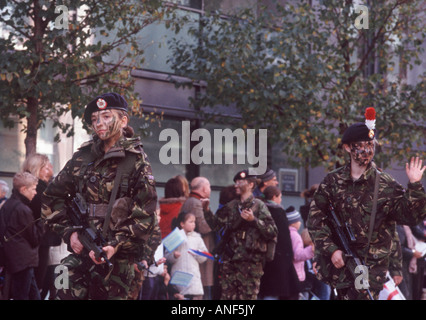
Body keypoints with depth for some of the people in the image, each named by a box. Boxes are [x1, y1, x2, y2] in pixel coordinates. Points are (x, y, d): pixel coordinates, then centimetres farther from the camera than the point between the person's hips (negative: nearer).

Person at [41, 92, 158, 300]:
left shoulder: (137, 161, -1)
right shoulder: (83, 156, 10)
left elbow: (146, 216, -6)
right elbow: (52, 197, 16)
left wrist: (116, 245, -16)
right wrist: (68, 231, 3)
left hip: (118, 258, -3)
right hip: (80, 252, 3)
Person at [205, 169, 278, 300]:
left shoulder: (259, 206, 0)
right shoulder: (231, 206, 17)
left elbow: (272, 232, -8)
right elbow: (215, 224, 15)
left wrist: (254, 220, -17)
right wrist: (207, 211, 3)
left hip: (251, 261, -5)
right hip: (230, 260, 5)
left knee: (248, 296, -3)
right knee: (227, 296, 4)